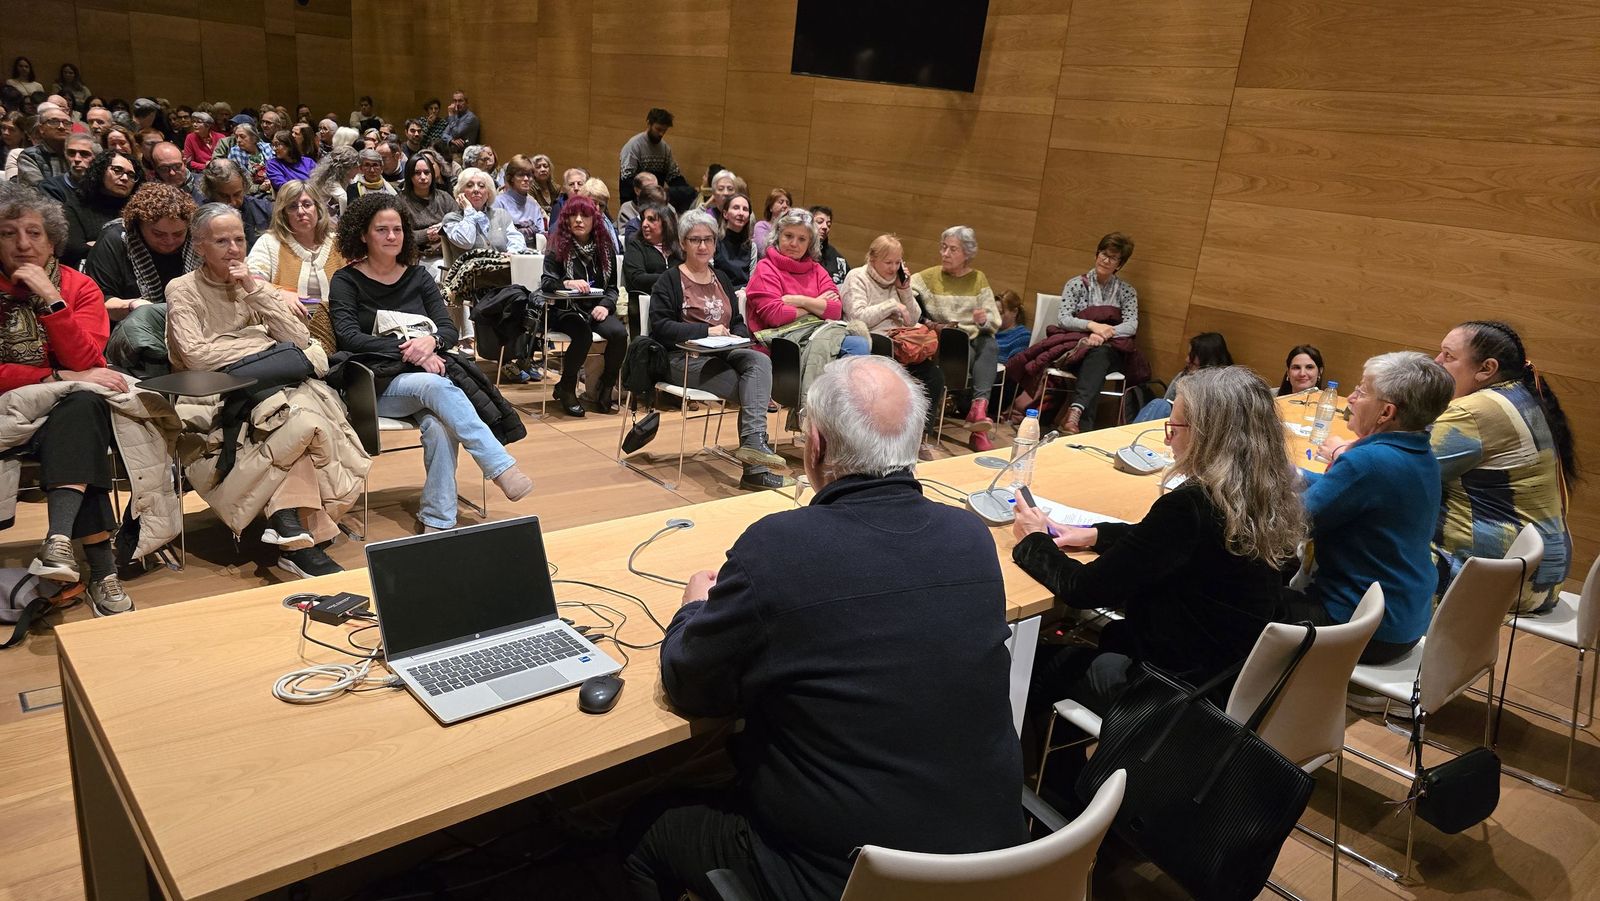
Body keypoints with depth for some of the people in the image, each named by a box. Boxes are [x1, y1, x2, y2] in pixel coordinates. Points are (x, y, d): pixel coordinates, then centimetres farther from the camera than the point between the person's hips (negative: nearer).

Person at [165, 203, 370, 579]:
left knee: (308, 413, -31)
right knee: (306, 416, -30)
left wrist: (254, 290, -2)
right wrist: (266, 347, -5)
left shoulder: (255, 285, 19)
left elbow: (300, 341, 4)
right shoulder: (182, 290, 7)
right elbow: (194, 355, -10)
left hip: (268, 388, 4)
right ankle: (296, 528, -18)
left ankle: (288, 521, -22)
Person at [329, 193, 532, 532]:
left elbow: (450, 329, 7)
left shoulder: (418, 276, 16)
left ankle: (438, 522, -28)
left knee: (439, 425, -32)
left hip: (429, 375, 3)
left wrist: (430, 341, -17)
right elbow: (348, 337, -8)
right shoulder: (346, 281, 7)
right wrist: (406, 349, -18)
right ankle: (502, 468, -40)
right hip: (380, 383, -2)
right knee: (435, 387, -36)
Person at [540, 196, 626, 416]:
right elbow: (546, 282, -11)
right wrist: (567, 283, -32)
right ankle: (566, 389, -11)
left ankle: (605, 388, -7)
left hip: (596, 309, 3)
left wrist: (606, 305, -8)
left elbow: (612, 286, 12)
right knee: (583, 335, -34)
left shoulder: (605, 246, 9)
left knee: (619, 333, -27)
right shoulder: (557, 246, -1)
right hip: (565, 310, -3)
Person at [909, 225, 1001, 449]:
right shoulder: (929, 277, 10)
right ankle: (979, 406, -38)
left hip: (974, 338, 2)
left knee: (989, 346, -33)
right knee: (968, 351, -35)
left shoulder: (979, 279, 13)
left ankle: (978, 406, -44)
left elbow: (995, 321, 6)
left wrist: (984, 320, -16)